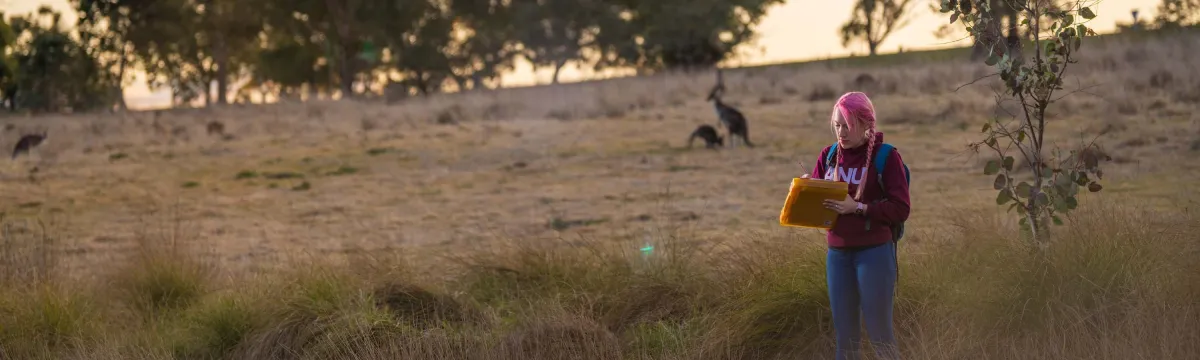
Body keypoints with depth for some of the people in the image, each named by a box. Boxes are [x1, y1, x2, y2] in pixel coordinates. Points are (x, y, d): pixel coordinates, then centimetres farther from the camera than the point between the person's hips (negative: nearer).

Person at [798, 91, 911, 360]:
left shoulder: (886, 156, -7)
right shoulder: (828, 155, 9)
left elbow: (900, 209, -11)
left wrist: (858, 208, -20)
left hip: (874, 252, -5)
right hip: (837, 253, 5)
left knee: (879, 332, 0)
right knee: (844, 334, 7)